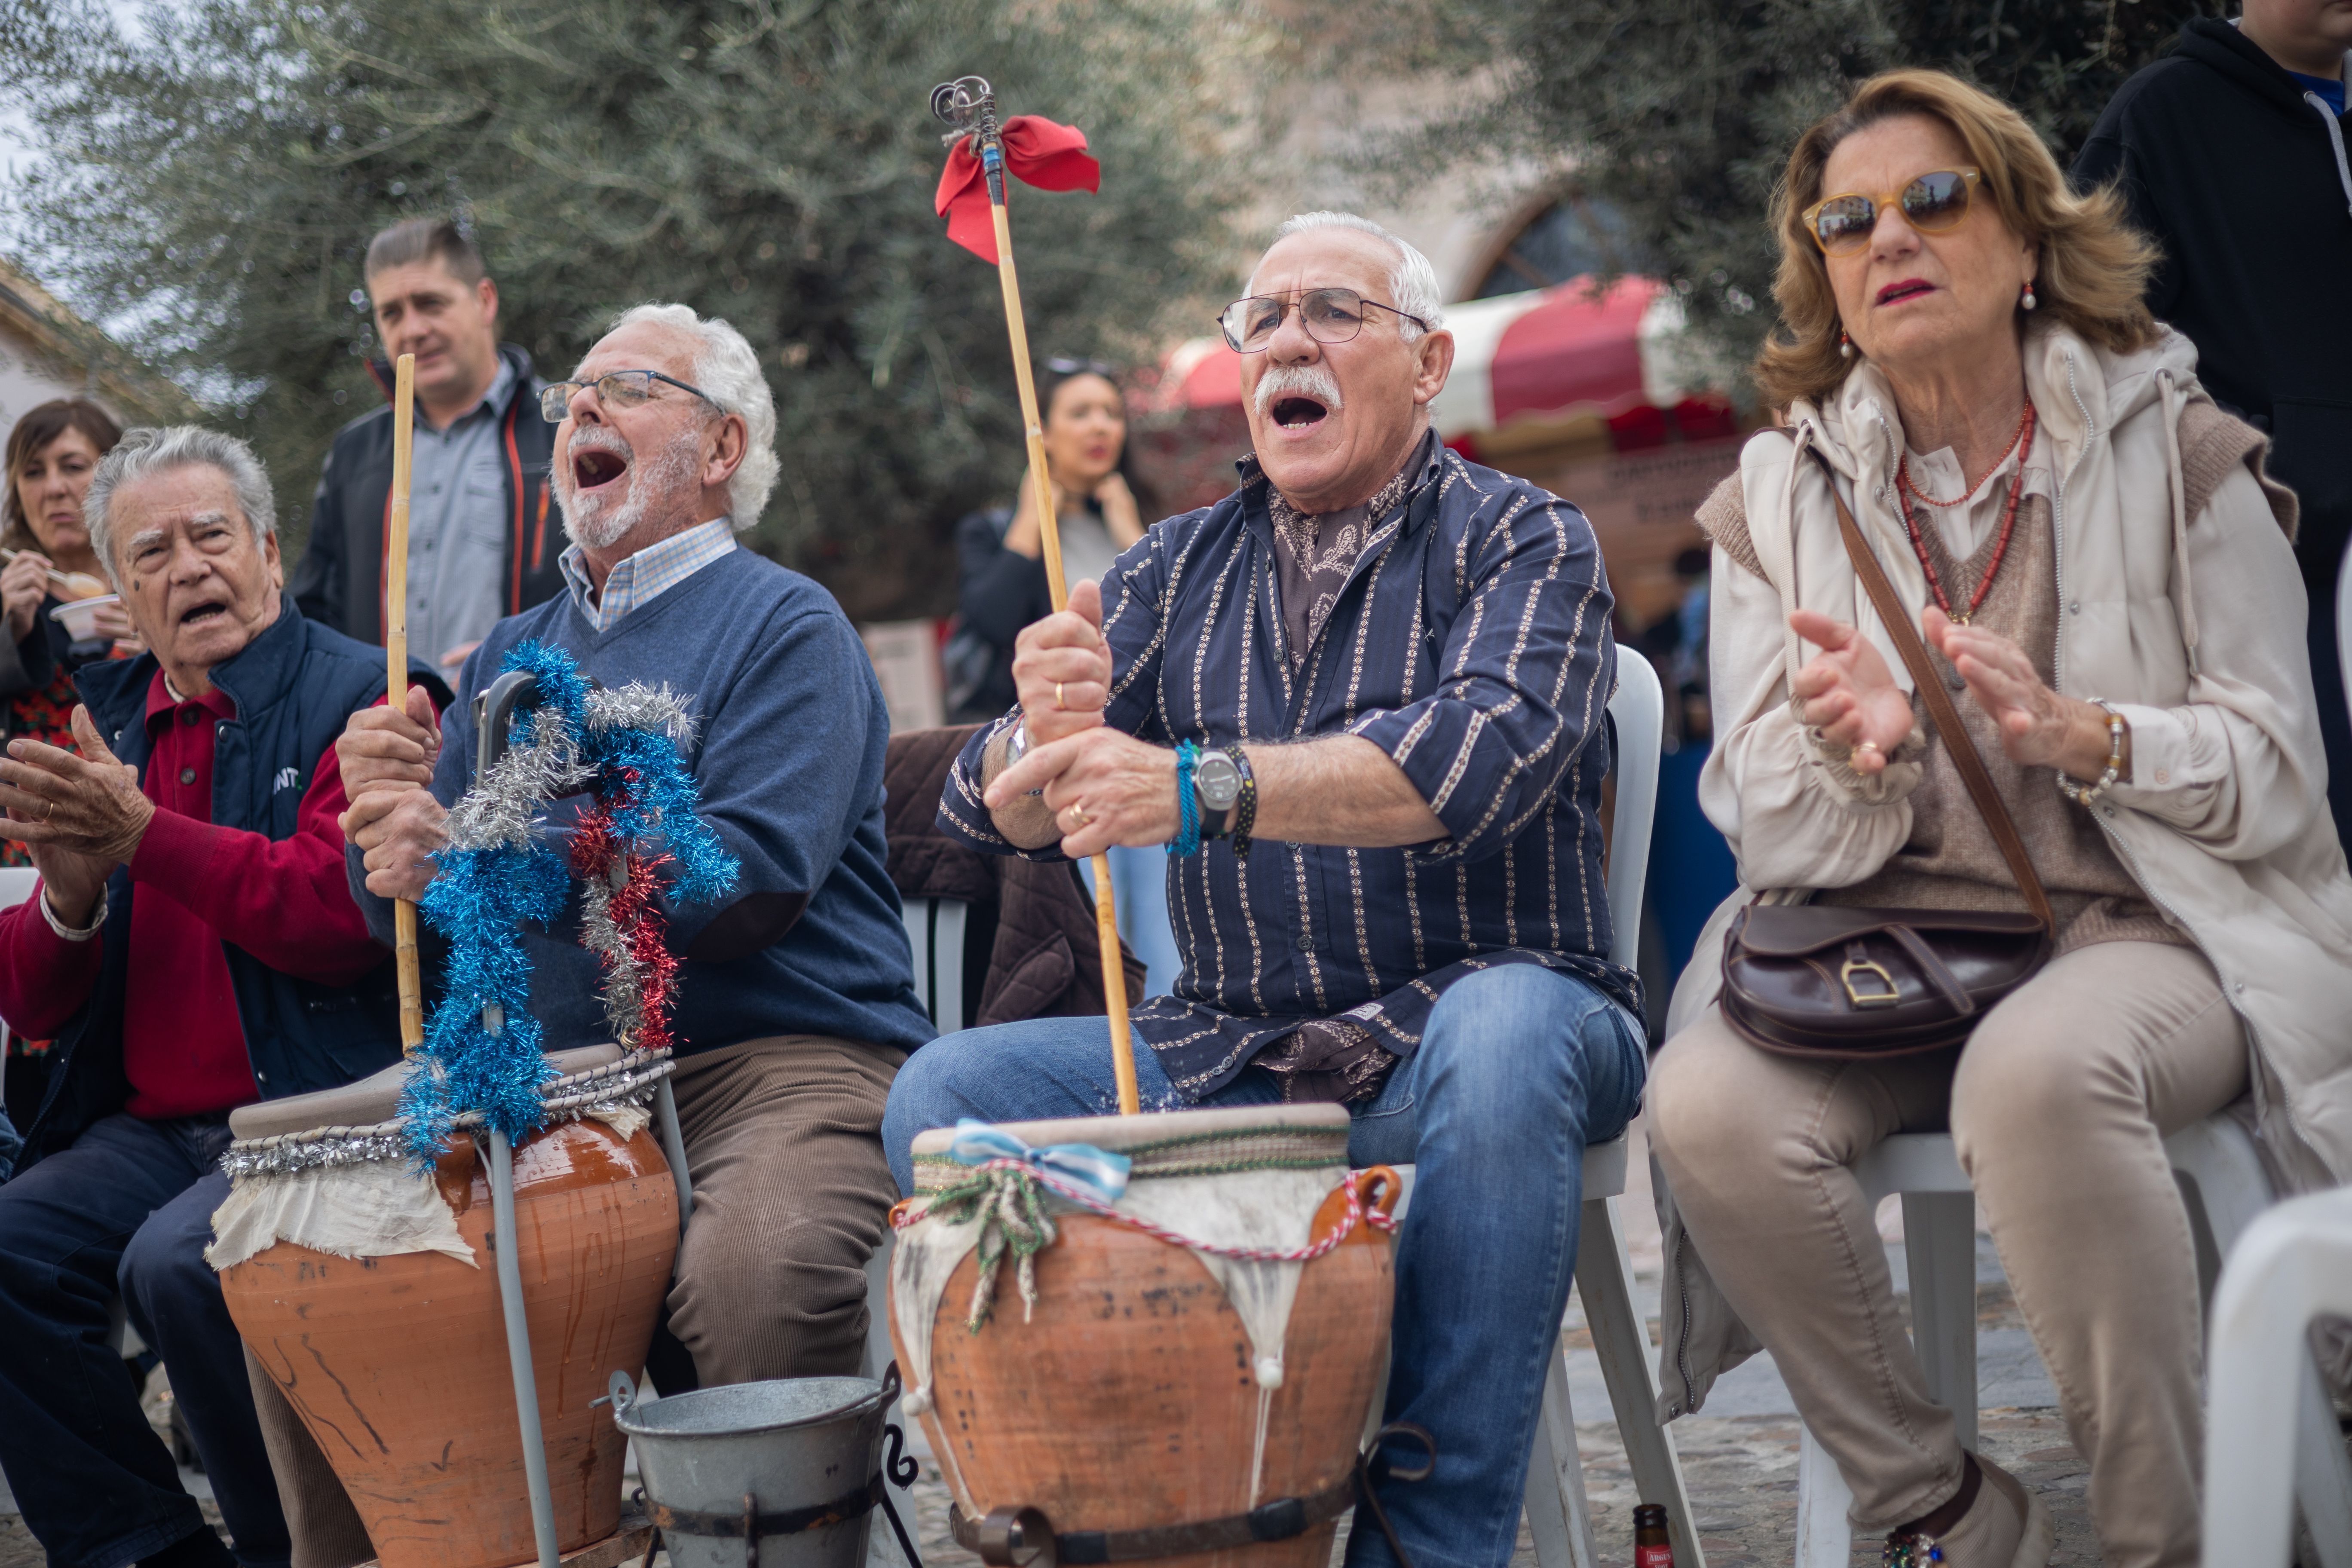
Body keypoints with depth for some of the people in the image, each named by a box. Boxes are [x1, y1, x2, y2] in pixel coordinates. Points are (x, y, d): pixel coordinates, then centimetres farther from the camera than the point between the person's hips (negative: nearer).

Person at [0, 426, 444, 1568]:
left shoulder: (365, 698, -3)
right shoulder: (111, 726, 15)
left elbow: (347, 913, -19)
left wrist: (144, 836, -19)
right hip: (150, 1125, 6)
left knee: (177, 1263, -29)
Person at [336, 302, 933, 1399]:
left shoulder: (783, 627, 1)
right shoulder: (514, 653, 21)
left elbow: (753, 877, -15)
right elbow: (408, 916, 18)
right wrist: (390, 809, -5)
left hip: (783, 1055, -6)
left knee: (752, 1274, -34)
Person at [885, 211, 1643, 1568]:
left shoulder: (1527, 541, 0)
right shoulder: (1177, 572, 13)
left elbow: (1495, 750, -22)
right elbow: (997, 812, 3)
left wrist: (1204, 787, -33)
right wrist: (1044, 741, -23)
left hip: (1479, 1023, -4)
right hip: (1229, 1053, 4)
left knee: (1502, 1035, -37)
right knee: (946, 1094, -15)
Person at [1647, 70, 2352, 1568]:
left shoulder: (2176, 455, 5)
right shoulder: (1779, 496, 11)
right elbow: (1779, 835, 6)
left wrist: (2080, 736, -18)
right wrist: (1853, 751, -18)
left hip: (2147, 929, -2)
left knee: (2038, 1069, -38)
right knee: (1709, 1106, -29)